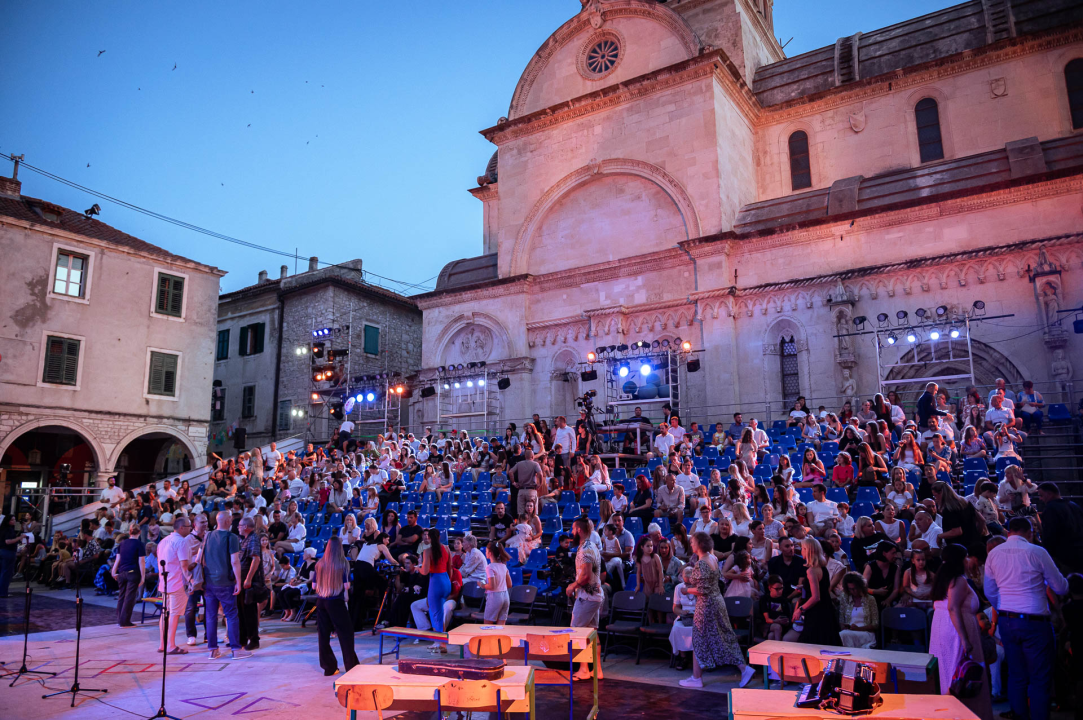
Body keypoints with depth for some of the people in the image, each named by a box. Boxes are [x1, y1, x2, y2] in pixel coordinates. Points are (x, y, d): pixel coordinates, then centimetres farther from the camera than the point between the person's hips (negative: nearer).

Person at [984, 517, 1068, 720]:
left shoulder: (993, 554, 5)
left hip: (1006, 621, 5)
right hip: (1034, 622, -5)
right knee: (1040, 680, 5)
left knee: (1016, 676, 14)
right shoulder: (1037, 552, -9)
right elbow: (1061, 588, -1)